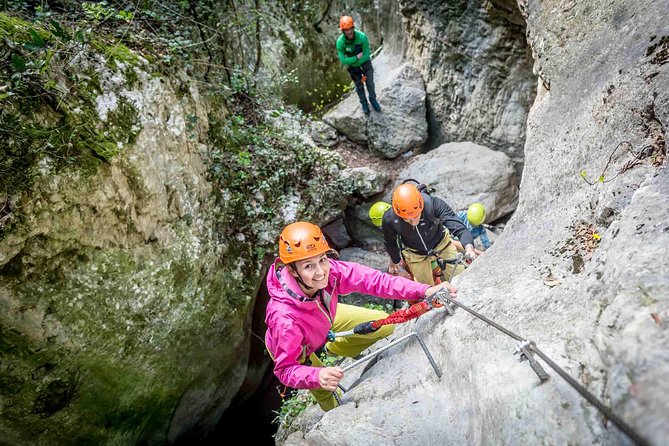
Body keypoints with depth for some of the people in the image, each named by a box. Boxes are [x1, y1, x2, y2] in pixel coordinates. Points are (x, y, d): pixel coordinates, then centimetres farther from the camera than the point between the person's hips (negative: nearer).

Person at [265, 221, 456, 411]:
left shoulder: (329, 270, -37)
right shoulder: (285, 317, -47)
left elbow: (372, 279, -34)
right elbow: (285, 369, -39)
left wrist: (424, 290, -43)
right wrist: (318, 376, -60)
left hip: (325, 317, 4)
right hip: (295, 350, -4)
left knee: (384, 325, 6)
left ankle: (333, 349, 31)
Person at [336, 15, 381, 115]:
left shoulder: (362, 36, -31)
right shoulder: (340, 42, -29)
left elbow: (367, 55, -25)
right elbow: (343, 60, -25)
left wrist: (352, 61, -25)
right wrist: (357, 57, -30)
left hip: (365, 63, 0)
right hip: (353, 67, 0)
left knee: (370, 84, 13)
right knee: (359, 86, 18)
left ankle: (373, 100, 41)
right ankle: (364, 103, 43)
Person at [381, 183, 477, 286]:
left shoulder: (433, 204, -38)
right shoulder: (389, 219, -32)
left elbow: (459, 228, -39)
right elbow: (389, 242, -9)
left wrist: (469, 247, -59)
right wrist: (395, 261, 9)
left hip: (441, 243, 0)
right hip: (415, 254, 0)